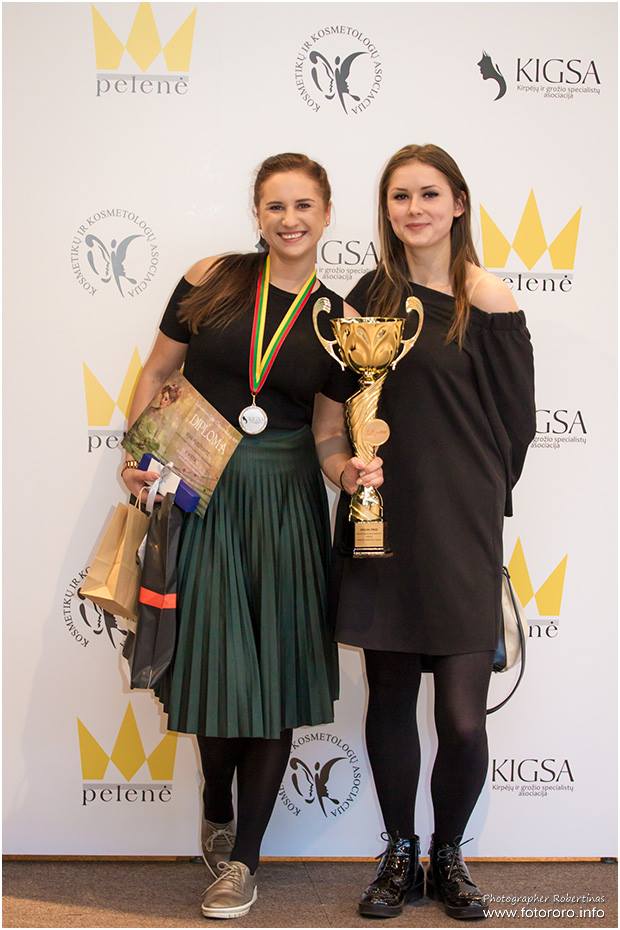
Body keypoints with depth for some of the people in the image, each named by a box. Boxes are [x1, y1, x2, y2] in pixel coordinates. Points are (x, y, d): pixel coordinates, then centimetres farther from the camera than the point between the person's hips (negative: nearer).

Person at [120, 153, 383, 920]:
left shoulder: (338, 318, 5)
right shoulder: (213, 280, 0)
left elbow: (327, 431, 6)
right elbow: (157, 373, 5)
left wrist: (347, 471, -14)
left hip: (286, 503, 1)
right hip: (200, 494, -1)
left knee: (278, 674, 3)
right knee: (216, 662, 2)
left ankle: (243, 858, 20)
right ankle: (216, 813, 34)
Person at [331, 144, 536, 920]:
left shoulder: (487, 302, -5)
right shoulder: (372, 292, 9)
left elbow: (515, 421, -1)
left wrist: (469, 496, 7)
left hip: (457, 527, -4)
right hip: (379, 516, 4)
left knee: (462, 716, -3)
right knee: (389, 697, 10)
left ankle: (448, 854, 22)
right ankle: (399, 854, 28)